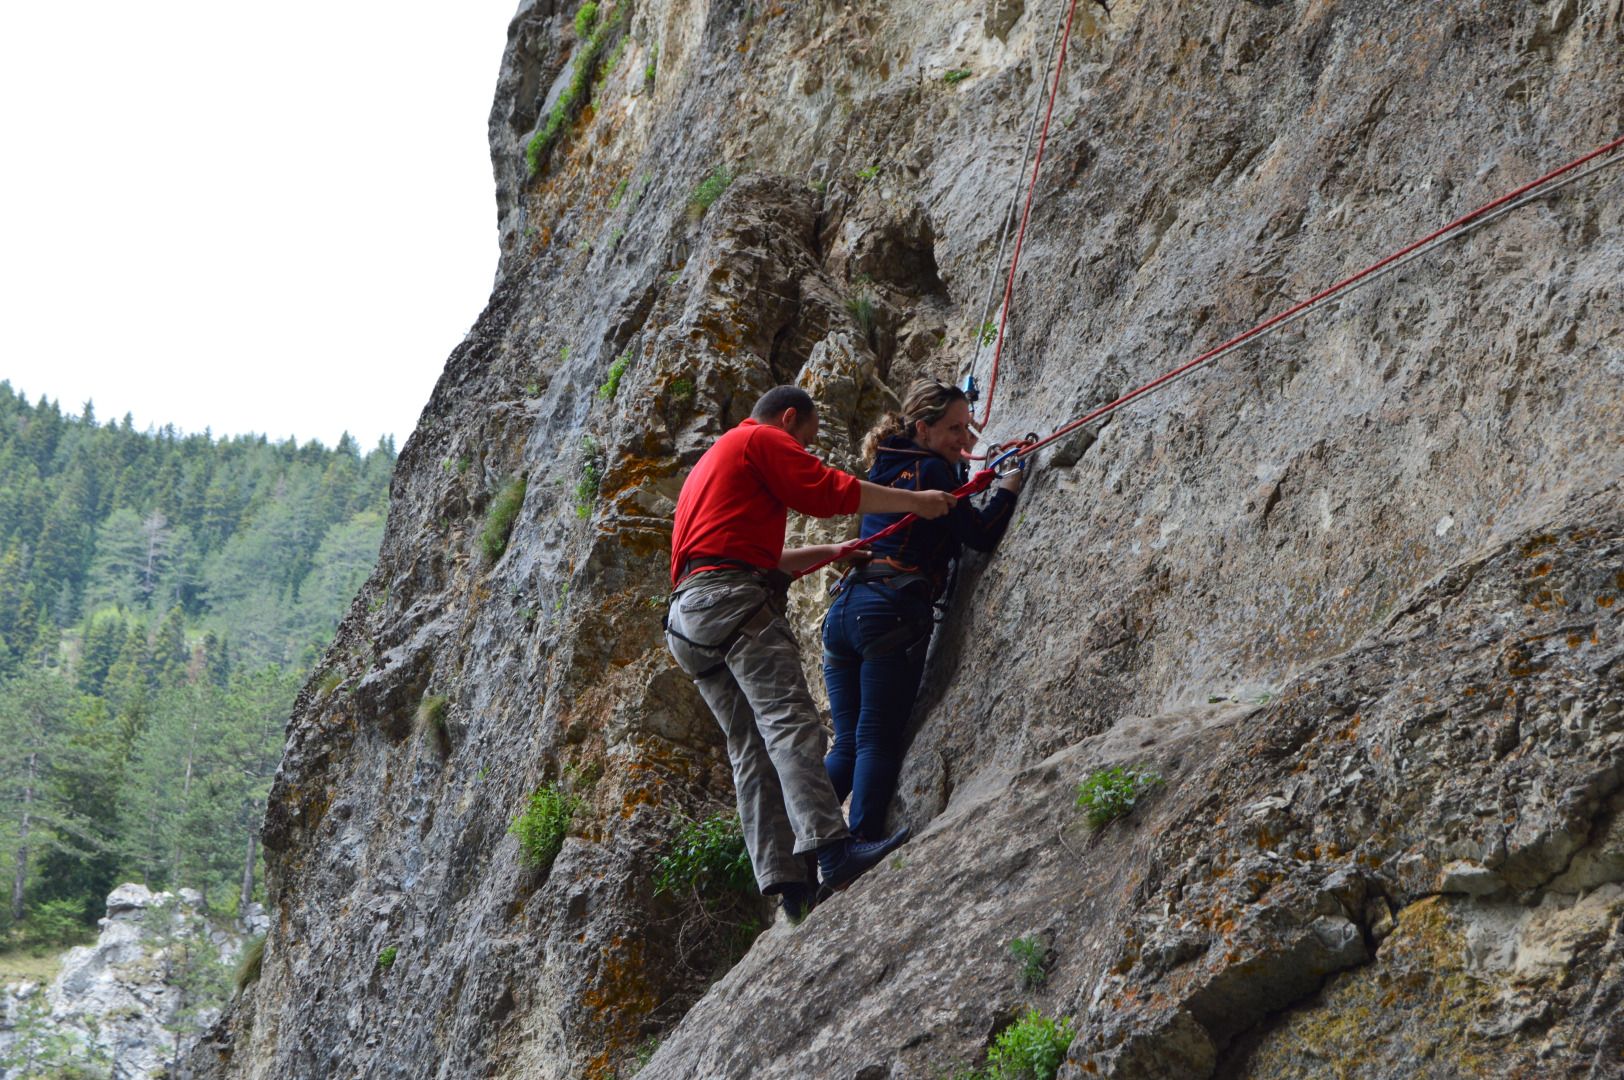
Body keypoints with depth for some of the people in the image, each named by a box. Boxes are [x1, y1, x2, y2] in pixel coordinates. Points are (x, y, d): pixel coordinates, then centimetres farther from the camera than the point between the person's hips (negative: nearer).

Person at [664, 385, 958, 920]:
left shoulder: (711, 463, 36)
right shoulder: (763, 440, 7)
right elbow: (828, 491, -3)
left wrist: (831, 551, 41)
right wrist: (916, 501, 5)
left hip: (688, 615, 9)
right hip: (733, 599, -9)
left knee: (752, 748, 0)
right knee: (789, 720, -22)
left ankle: (783, 880, -11)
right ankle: (831, 847, -37)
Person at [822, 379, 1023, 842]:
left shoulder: (887, 466, 21)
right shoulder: (930, 469, -4)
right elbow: (981, 534, -6)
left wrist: (958, 455, 33)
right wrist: (1008, 488, 8)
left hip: (843, 610, 8)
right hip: (892, 611, -8)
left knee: (848, 745, 10)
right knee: (879, 740, -9)